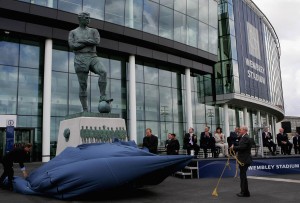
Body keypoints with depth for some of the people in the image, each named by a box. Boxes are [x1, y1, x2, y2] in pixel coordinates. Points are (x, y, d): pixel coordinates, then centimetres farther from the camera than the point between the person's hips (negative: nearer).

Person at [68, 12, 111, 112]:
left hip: (93, 58, 2)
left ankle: (103, 97, -27)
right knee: (83, 85, -6)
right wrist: (89, 43, -4)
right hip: (80, 59, -1)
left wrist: (81, 41, -6)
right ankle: (85, 110, -2)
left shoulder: (94, 31, 17)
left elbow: (97, 42, -5)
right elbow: (72, 46, -5)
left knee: (103, 72, -29)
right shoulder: (72, 32, 14)